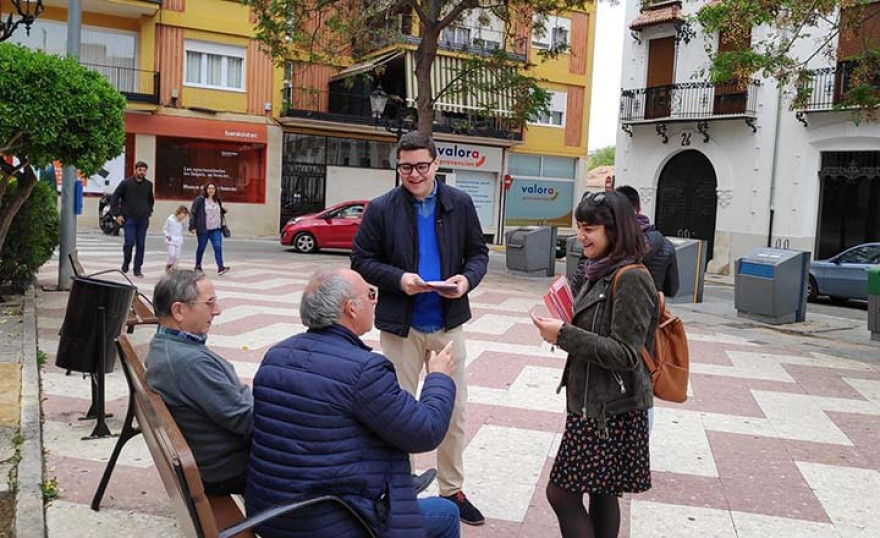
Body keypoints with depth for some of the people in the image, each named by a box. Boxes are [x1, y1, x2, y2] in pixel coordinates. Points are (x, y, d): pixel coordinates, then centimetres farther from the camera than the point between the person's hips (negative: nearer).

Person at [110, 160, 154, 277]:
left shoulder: (148, 184, 6)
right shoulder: (126, 183, -3)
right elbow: (114, 198, 1)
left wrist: (149, 211, 16)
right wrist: (118, 214, -5)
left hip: (143, 219, 3)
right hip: (129, 218, -3)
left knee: (141, 244, 2)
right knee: (129, 242, -11)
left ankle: (138, 269, 11)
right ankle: (126, 262, 15)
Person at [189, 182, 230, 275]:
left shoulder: (217, 201, 12)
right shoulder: (200, 200, -5)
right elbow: (193, 213, -6)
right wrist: (192, 227, -11)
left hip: (216, 229, 4)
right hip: (203, 229, -4)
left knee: (218, 247, -9)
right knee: (201, 247, 10)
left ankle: (220, 267, -14)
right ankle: (198, 266, 27)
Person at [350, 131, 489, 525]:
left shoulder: (460, 204, 0)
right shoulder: (381, 209, -6)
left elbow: (478, 252, 6)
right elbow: (361, 260, -3)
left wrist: (467, 278, -15)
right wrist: (398, 278, -19)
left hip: (448, 323, 2)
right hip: (400, 325, -2)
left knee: (454, 409, 11)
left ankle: (452, 489, 27)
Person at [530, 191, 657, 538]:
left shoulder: (631, 279, -18)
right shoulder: (604, 273, 10)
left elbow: (625, 353, -21)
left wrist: (564, 335, -23)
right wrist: (564, 328, 4)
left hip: (609, 409, -9)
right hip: (596, 402, 9)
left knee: (562, 492, -4)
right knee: (601, 492, 17)